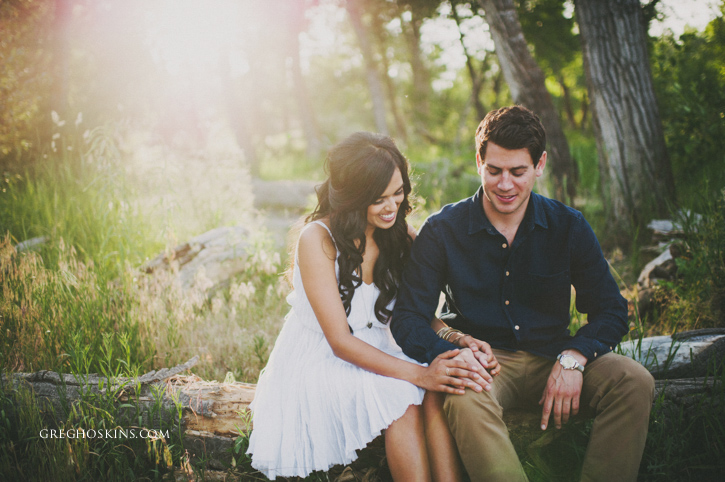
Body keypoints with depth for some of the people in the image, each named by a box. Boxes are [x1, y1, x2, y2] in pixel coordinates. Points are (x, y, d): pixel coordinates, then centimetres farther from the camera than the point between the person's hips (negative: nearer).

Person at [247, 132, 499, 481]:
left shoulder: (401, 238, 1)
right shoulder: (318, 239, -17)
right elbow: (340, 340, -21)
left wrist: (458, 341, -21)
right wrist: (419, 374, -32)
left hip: (376, 356, 5)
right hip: (319, 361, -5)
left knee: (436, 393, -27)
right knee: (403, 399, -31)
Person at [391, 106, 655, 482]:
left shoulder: (568, 227, 1)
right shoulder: (441, 231, -4)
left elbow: (610, 310, 1)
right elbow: (408, 318, -5)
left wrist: (573, 358, -20)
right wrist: (451, 357, -27)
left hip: (551, 357, 3)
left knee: (634, 381, -24)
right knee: (464, 398, -37)